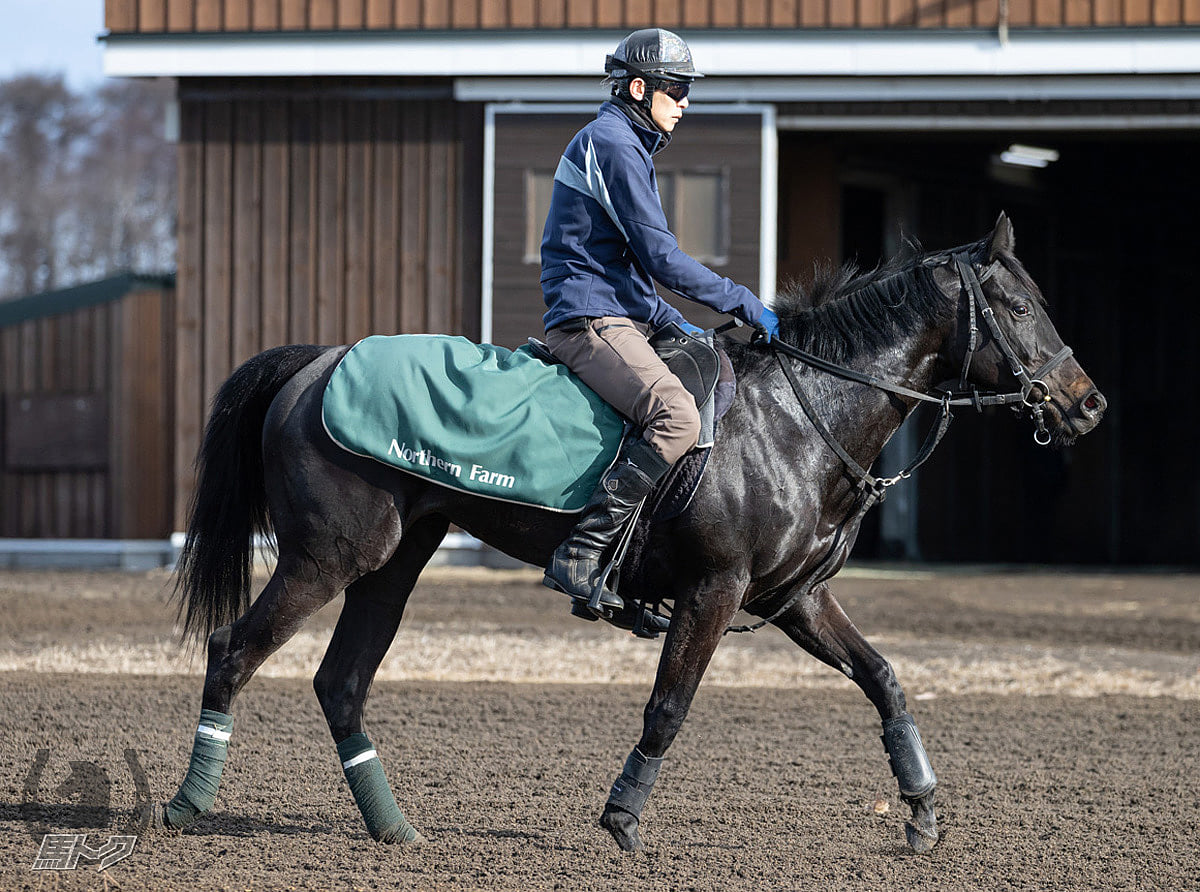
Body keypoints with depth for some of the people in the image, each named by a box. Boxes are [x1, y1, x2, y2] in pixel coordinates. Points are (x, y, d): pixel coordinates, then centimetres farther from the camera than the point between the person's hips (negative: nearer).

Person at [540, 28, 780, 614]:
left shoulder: (623, 144, 23)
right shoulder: (613, 145, -11)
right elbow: (660, 257, -16)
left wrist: (673, 324, 21)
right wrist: (745, 304, -9)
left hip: (618, 317, 11)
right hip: (591, 320, -11)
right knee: (677, 417, -30)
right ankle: (579, 556, -30)